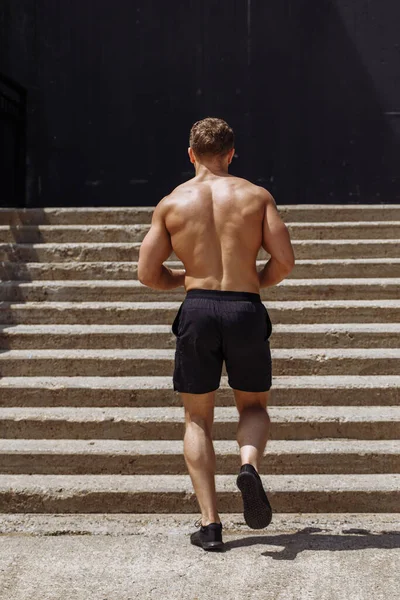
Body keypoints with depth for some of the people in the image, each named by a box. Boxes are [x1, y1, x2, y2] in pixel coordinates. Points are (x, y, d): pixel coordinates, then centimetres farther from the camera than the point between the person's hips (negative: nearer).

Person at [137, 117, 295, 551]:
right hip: (246, 310, 0)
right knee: (253, 406, 20)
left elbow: (147, 274, 4)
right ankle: (249, 466, -13)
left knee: (198, 419, 13)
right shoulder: (257, 196, 4)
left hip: (198, 309, 0)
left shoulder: (171, 203, 5)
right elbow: (284, 260, -2)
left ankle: (209, 523, 5)